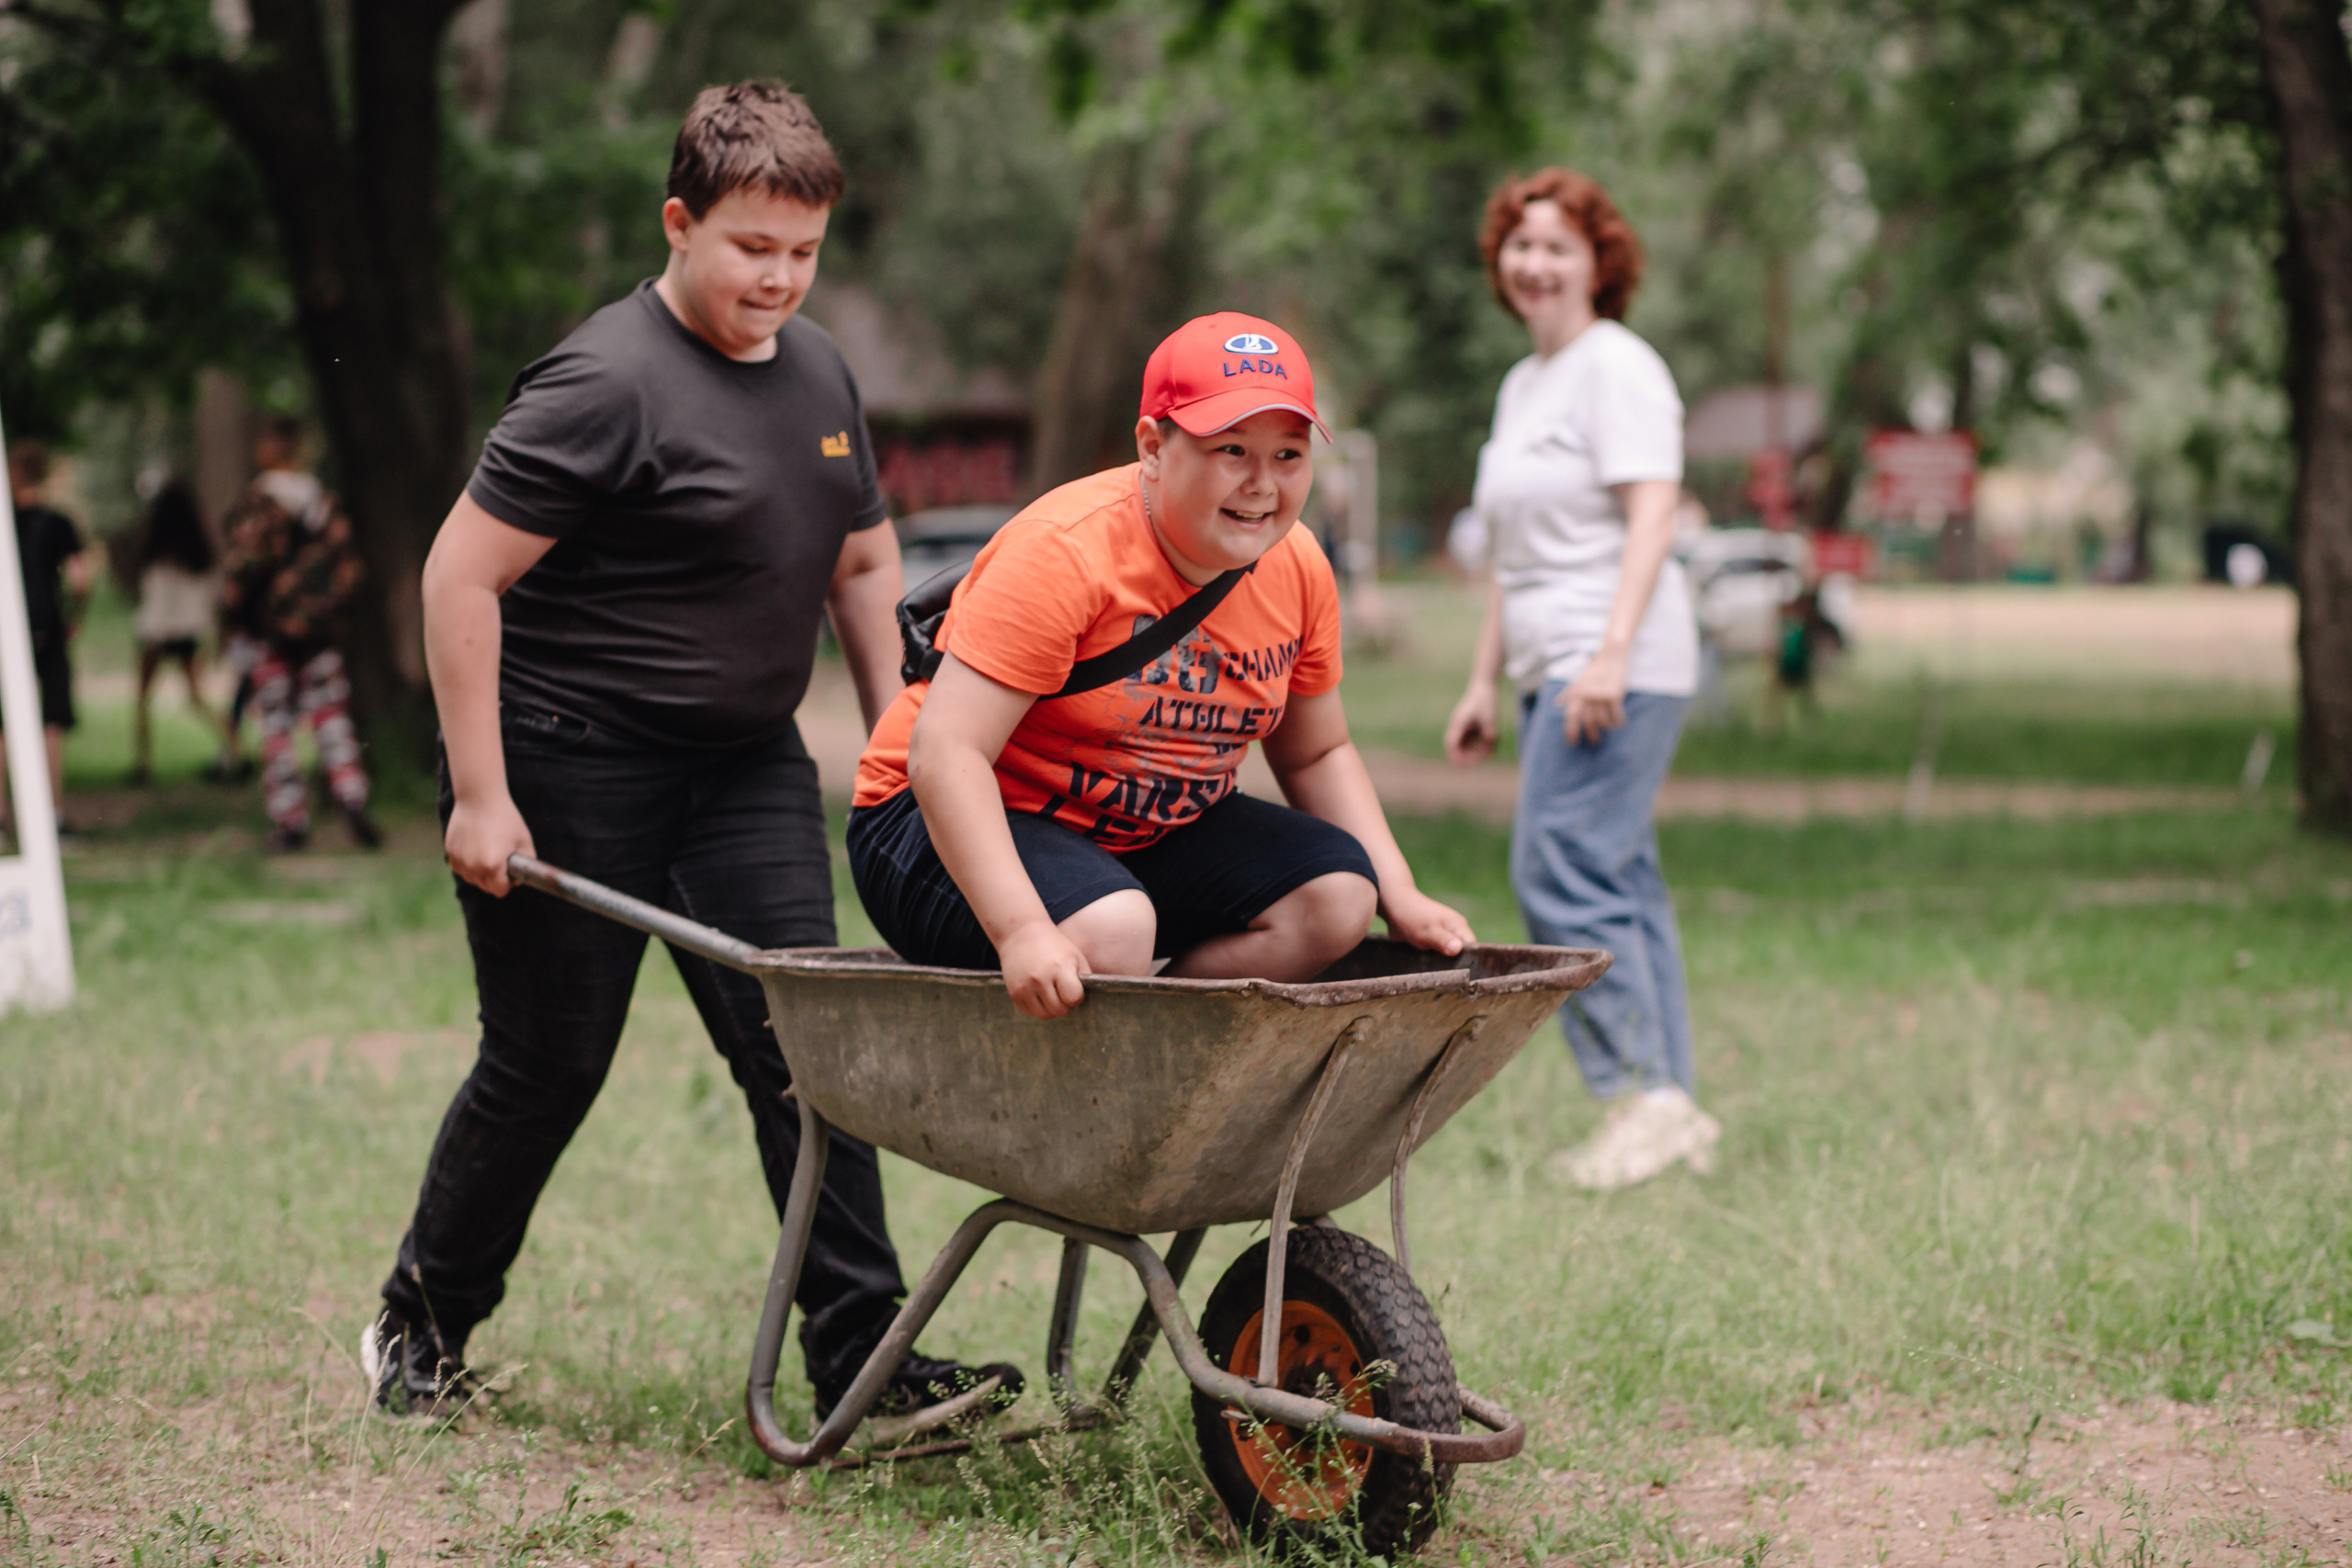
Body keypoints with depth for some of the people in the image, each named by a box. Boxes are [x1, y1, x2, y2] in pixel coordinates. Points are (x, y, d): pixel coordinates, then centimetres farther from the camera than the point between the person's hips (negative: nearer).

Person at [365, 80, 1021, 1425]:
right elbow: (462, 574, -18)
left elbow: (862, 563, 21)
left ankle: (861, 1357, -5)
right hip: (571, 766, -6)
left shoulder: (819, 372, 8)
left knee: (802, 1047, -5)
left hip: (746, 761, 6)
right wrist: (479, 795, -20)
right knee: (550, 1064, 3)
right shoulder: (610, 384, -17)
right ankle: (421, 1325, 25)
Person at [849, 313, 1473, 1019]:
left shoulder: (1299, 570, -3)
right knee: (1112, 931, -36)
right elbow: (944, 753, -31)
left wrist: (1400, 897, -1)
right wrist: (1022, 931, -43)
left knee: (1335, 895, -13)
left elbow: (1317, 754, 13)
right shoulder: (1065, 551, -25)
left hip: (1151, 836, 7)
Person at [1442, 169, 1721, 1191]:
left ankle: (1644, 1093, -10)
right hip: (1554, 671, 9)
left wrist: (1612, 653, -26)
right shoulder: (1523, 385, 21)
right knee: (1618, 882, 7)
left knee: (1560, 869, -15)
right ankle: (1671, 1114, 9)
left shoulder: (1618, 368, -7)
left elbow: (1652, 516, -17)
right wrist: (1484, 682, 21)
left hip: (1617, 670, -9)